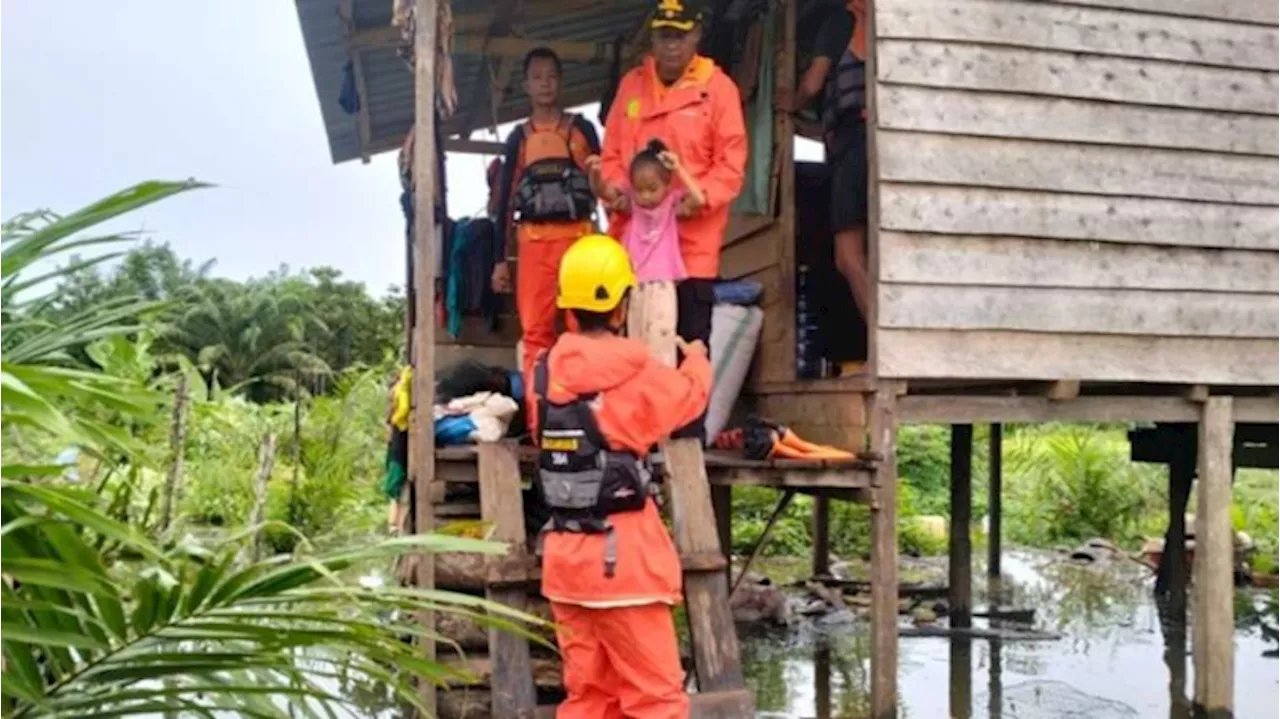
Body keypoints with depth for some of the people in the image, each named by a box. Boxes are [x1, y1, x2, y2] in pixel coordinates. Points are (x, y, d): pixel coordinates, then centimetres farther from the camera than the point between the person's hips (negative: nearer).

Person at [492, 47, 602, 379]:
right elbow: (505, 198, 12)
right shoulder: (519, 137, 12)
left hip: (579, 237, -1)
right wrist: (500, 258, 7)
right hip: (534, 241, 1)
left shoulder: (582, 128, 8)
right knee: (535, 329, -3)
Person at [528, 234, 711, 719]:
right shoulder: (637, 375, -11)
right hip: (622, 555, -6)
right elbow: (691, 395, 8)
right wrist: (696, 359, 32)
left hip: (565, 552, 6)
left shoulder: (545, 373, 4)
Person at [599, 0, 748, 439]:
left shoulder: (719, 87, 1)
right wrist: (620, 191, -6)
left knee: (690, 341, 3)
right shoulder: (630, 85, 12)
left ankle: (690, 437, 10)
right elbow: (611, 154, 13)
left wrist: (698, 197, -19)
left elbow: (731, 163, -4)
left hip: (692, 240, -3)